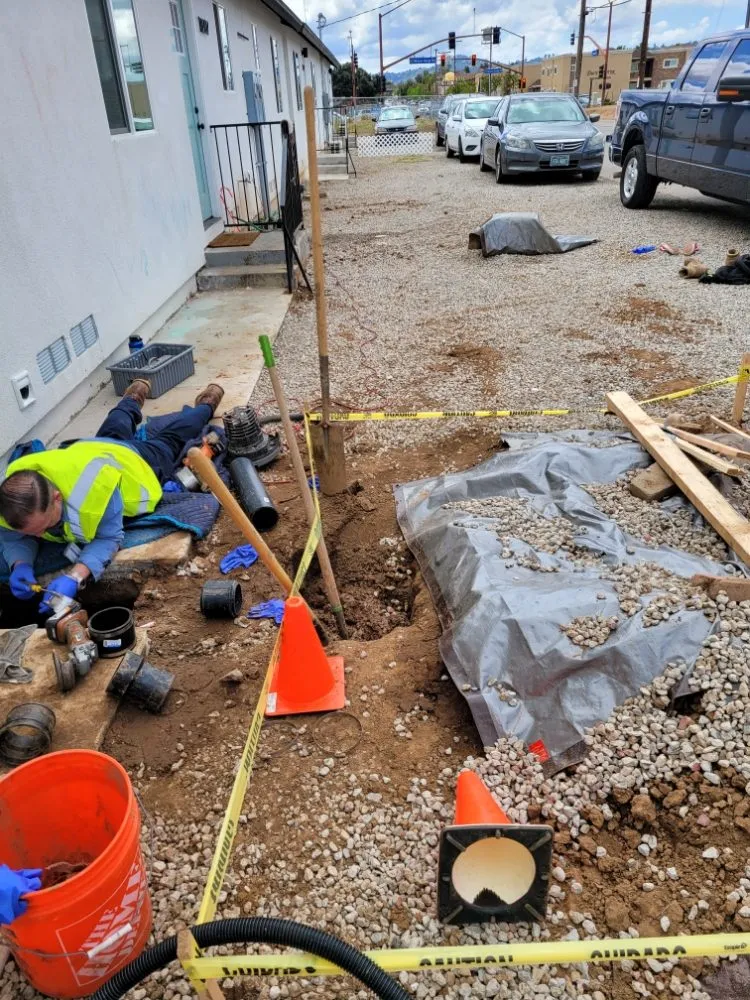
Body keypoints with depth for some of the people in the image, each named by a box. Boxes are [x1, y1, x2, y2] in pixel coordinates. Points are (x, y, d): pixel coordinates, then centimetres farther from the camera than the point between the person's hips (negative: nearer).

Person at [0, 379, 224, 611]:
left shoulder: (94, 486, -54)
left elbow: (109, 537, -44)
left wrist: (74, 576, -61)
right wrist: (20, 566, -46)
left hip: (138, 462, -3)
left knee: (170, 441, 30)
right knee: (116, 433, 40)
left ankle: (205, 406, 57)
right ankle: (133, 399, 68)